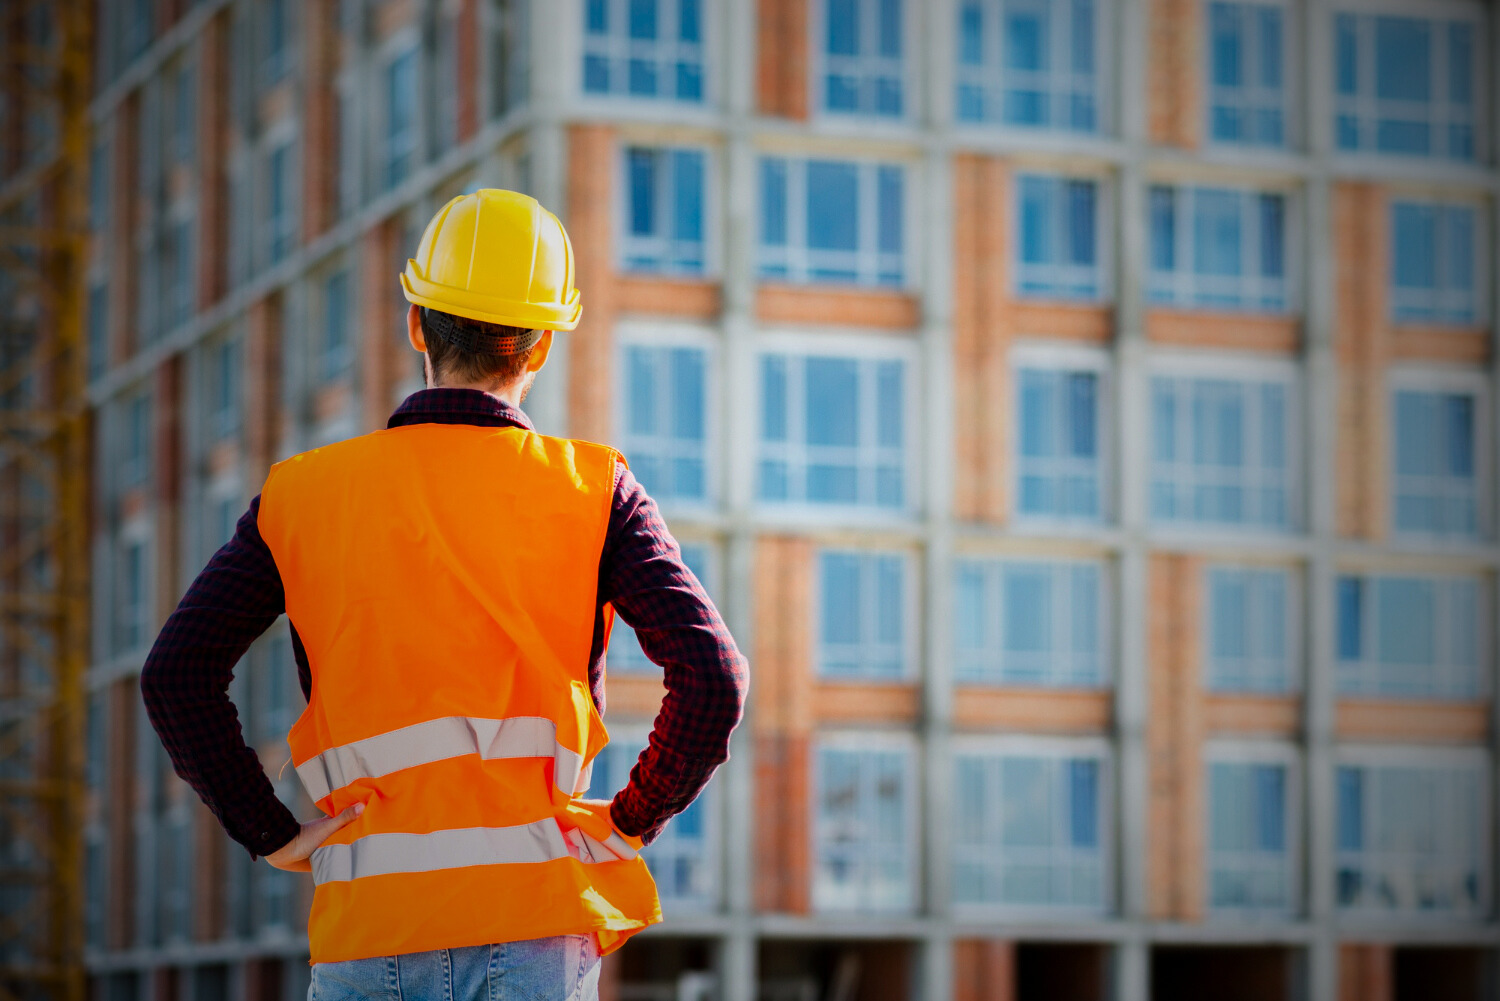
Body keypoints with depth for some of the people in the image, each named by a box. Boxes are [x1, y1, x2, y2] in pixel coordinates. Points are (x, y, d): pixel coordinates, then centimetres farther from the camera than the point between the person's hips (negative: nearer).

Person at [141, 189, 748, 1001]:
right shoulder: (593, 493, 4)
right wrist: (635, 819, 5)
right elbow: (711, 676, -8)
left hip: (368, 918, 1)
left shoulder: (301, 497, 8)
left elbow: (176, 677, -1)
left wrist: (272, 836, 6)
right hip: (535, 918, -1)